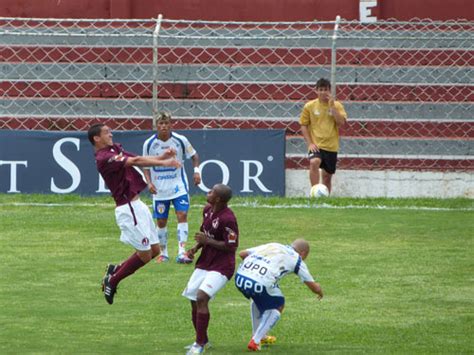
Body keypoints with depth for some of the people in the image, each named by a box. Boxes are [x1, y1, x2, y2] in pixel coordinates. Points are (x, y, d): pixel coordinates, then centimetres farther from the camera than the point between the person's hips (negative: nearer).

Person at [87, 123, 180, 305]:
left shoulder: (115, 149, 13)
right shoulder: (104, 158, -17)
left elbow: (138, 159, 6)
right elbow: (135, 161, -25)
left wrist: (161, 157, -8)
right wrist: (163, 163, -28)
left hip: (137, 206, 10)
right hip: (128, 209, -10)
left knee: (154, 250, 14)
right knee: (145, 254, -4)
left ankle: (115, 270, 24)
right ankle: (112, 281, 12)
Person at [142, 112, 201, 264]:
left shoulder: (180, 140, -7)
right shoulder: (149, 144, -6)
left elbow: (194, 155, 7)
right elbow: (146, 166, 4)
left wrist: (196, 170, -9)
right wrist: (149, 182, -10)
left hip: (178, 186, -1)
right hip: (159, 189, 1)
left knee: (182, 216, -14)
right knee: (161, 222, 6)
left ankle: (182, 253, -17)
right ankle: (163, 253, 22)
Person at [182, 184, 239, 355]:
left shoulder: (227, 219, -21)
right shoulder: (207, 210, 6)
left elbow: (231, 246, -20)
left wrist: (207, 241, -19)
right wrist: (196, 248, 2)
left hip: (221, 266, -9)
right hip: (204, 262, 9)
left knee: (201, 297, -23)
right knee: (194, 301, 10)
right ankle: (203, 341, 29)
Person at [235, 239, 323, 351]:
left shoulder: (271, 245, 27)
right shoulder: (296, 259, 15)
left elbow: (242, 253, 27)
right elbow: (314, 287, 19)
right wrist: (319, 290, 44)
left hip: (239, 277, 5)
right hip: (260, 284, -5)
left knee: (257, 298, 37)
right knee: (278, 306, 22)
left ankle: (259, 336, 42)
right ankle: (255, 341, 11)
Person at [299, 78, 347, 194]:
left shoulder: (337, 105, 3)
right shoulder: (309, 106, 1)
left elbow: (341, 122, -10)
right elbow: (303, 125, 5)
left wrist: (332, 107, -16)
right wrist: (309, 143, -5)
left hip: (331, 146, 2)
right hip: (316, 145, -2)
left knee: (327, 176, 9)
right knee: (314, 162, -31)